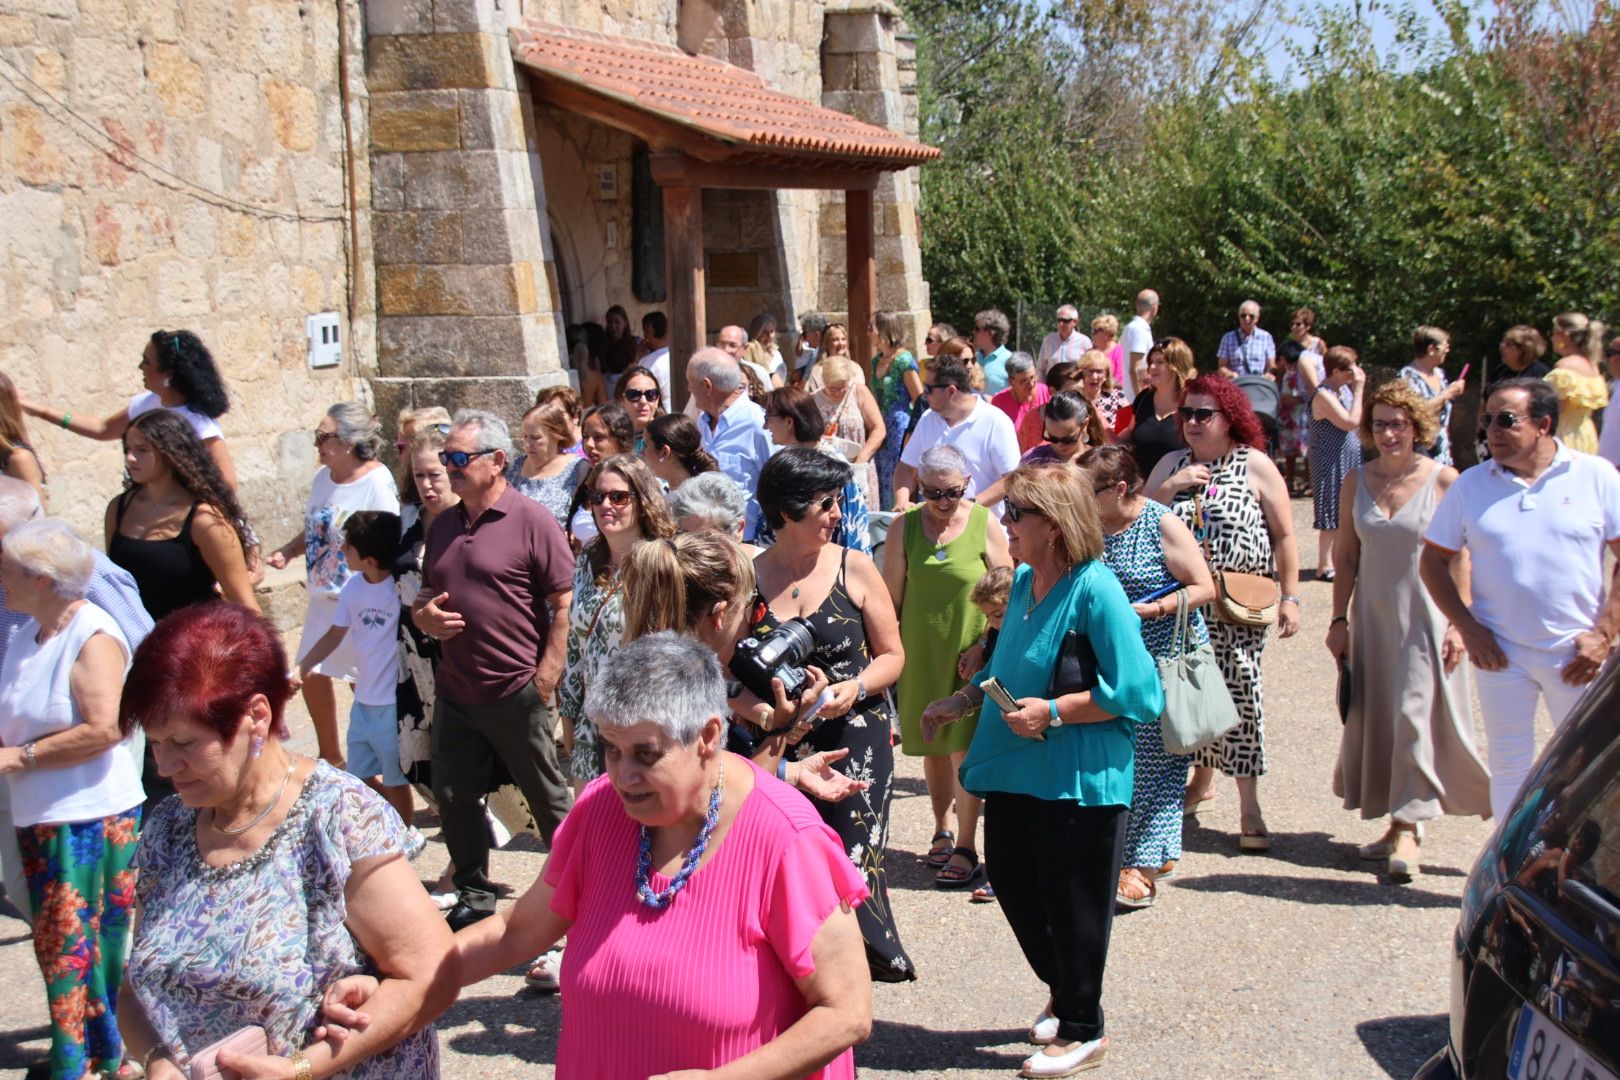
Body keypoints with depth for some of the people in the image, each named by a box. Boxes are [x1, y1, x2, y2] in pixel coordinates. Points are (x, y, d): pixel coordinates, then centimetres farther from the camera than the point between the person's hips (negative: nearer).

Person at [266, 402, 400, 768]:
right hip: (324, 599, 8)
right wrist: (287, 551, -1)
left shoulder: (377, 483, -18)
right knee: (313, 676, 12)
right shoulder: (322, 477, 5)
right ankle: (331, 758, 29)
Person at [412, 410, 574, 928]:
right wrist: (424, 616, -2)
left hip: (516, 692, -6)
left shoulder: (531, 522, -10)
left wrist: (546, 678, -16)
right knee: (453, 797, 12)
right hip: (455, 691, 7)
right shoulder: (443, 526, 11)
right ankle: (474, 896, 29)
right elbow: (426, 596, 22)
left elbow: (565, 605, -12)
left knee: (548, 799, 6)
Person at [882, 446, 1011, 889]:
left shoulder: (985, 523, -5)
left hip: (970, 652, -3)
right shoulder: (907, 524, 1)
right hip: (921, 652, 3)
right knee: (932, 745, 14)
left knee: (964, 747, -3)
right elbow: (891, 592, 5)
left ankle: (966, 848, 6)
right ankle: (943, 829, 32)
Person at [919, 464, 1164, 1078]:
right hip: (1014, 770, 8)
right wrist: (960, 702, 12)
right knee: (1012, 884, 17)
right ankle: (1064, 993, 41)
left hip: (1079, 779, -8)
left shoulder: (1095, 590, -19)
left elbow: (1138, 693, -21)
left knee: (1072, 906, 6)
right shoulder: (1023, 582, 5)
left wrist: (1054, 712, -21)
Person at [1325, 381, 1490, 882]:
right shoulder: (1357, 481, 4)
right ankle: (1401, 822, 21)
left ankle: (1408, 827, -3)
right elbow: (1346, 555, 8)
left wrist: (1460, 622, -10)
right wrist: (1339, 619, 6)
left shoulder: (1443, 479, -8)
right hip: (1372, 616, 4)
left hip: (1426, 617, -4)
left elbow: (1460, 557, -7)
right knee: (1376, 718, 8)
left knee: (1417, 713, -8)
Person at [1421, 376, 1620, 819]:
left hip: (1578, 652, -1)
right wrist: (1468, 628, -5)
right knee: (1509, 764, 9)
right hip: (1501, 653, 1)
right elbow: (1433, 560, 5)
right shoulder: (1470, 485, 2)